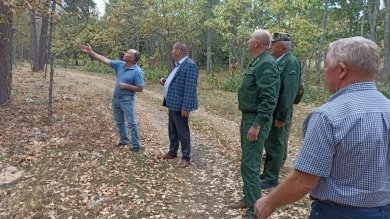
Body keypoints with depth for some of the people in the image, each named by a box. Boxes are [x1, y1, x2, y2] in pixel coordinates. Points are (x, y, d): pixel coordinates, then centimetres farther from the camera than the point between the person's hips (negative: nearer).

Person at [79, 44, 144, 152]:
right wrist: (91, 52, -1)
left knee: (131, 123, -2)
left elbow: (140, 88, -17)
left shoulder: (137, 71, -17)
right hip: (116, 99, 7)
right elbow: (105, 60, 3)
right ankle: (124, 140, 33)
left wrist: (126, 86, -20)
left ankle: (136, 144, 9)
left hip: (127, 100, -7)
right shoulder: (120, 64, 2)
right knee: (119, 122, 17)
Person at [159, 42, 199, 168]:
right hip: (172, 104, 10)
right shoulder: (178, 64, 14)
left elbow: (190, 87, -23)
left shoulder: (190, 65, -18)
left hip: (180, 105, -10)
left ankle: (186, 158, 14)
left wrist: (186, 107, -26)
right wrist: (166, 82, 6)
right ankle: (172, 152, 36)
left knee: (182, 132, 1)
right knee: (172, 131, 20)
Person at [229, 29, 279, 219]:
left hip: (256, 120, -10)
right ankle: (248, 198, 31)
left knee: (250, 164, -6)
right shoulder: (257, 62, 14)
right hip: (248, 117, 10)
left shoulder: (266, 64, -17)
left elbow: (269, 99, -24)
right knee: (246, 161, 17)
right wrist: (247, 120, 19)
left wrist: (257, 125, -26)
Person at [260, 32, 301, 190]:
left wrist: (281, 116, -22)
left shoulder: (291, 62, -15)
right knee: (268, 144, 18)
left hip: (277, 113, -8)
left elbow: (289, 92, -21)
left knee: (275, 146, 3)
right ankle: (266, 173, 33)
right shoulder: (276, 62, 12)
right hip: (269, 112, 8)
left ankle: (272, 179, 16)